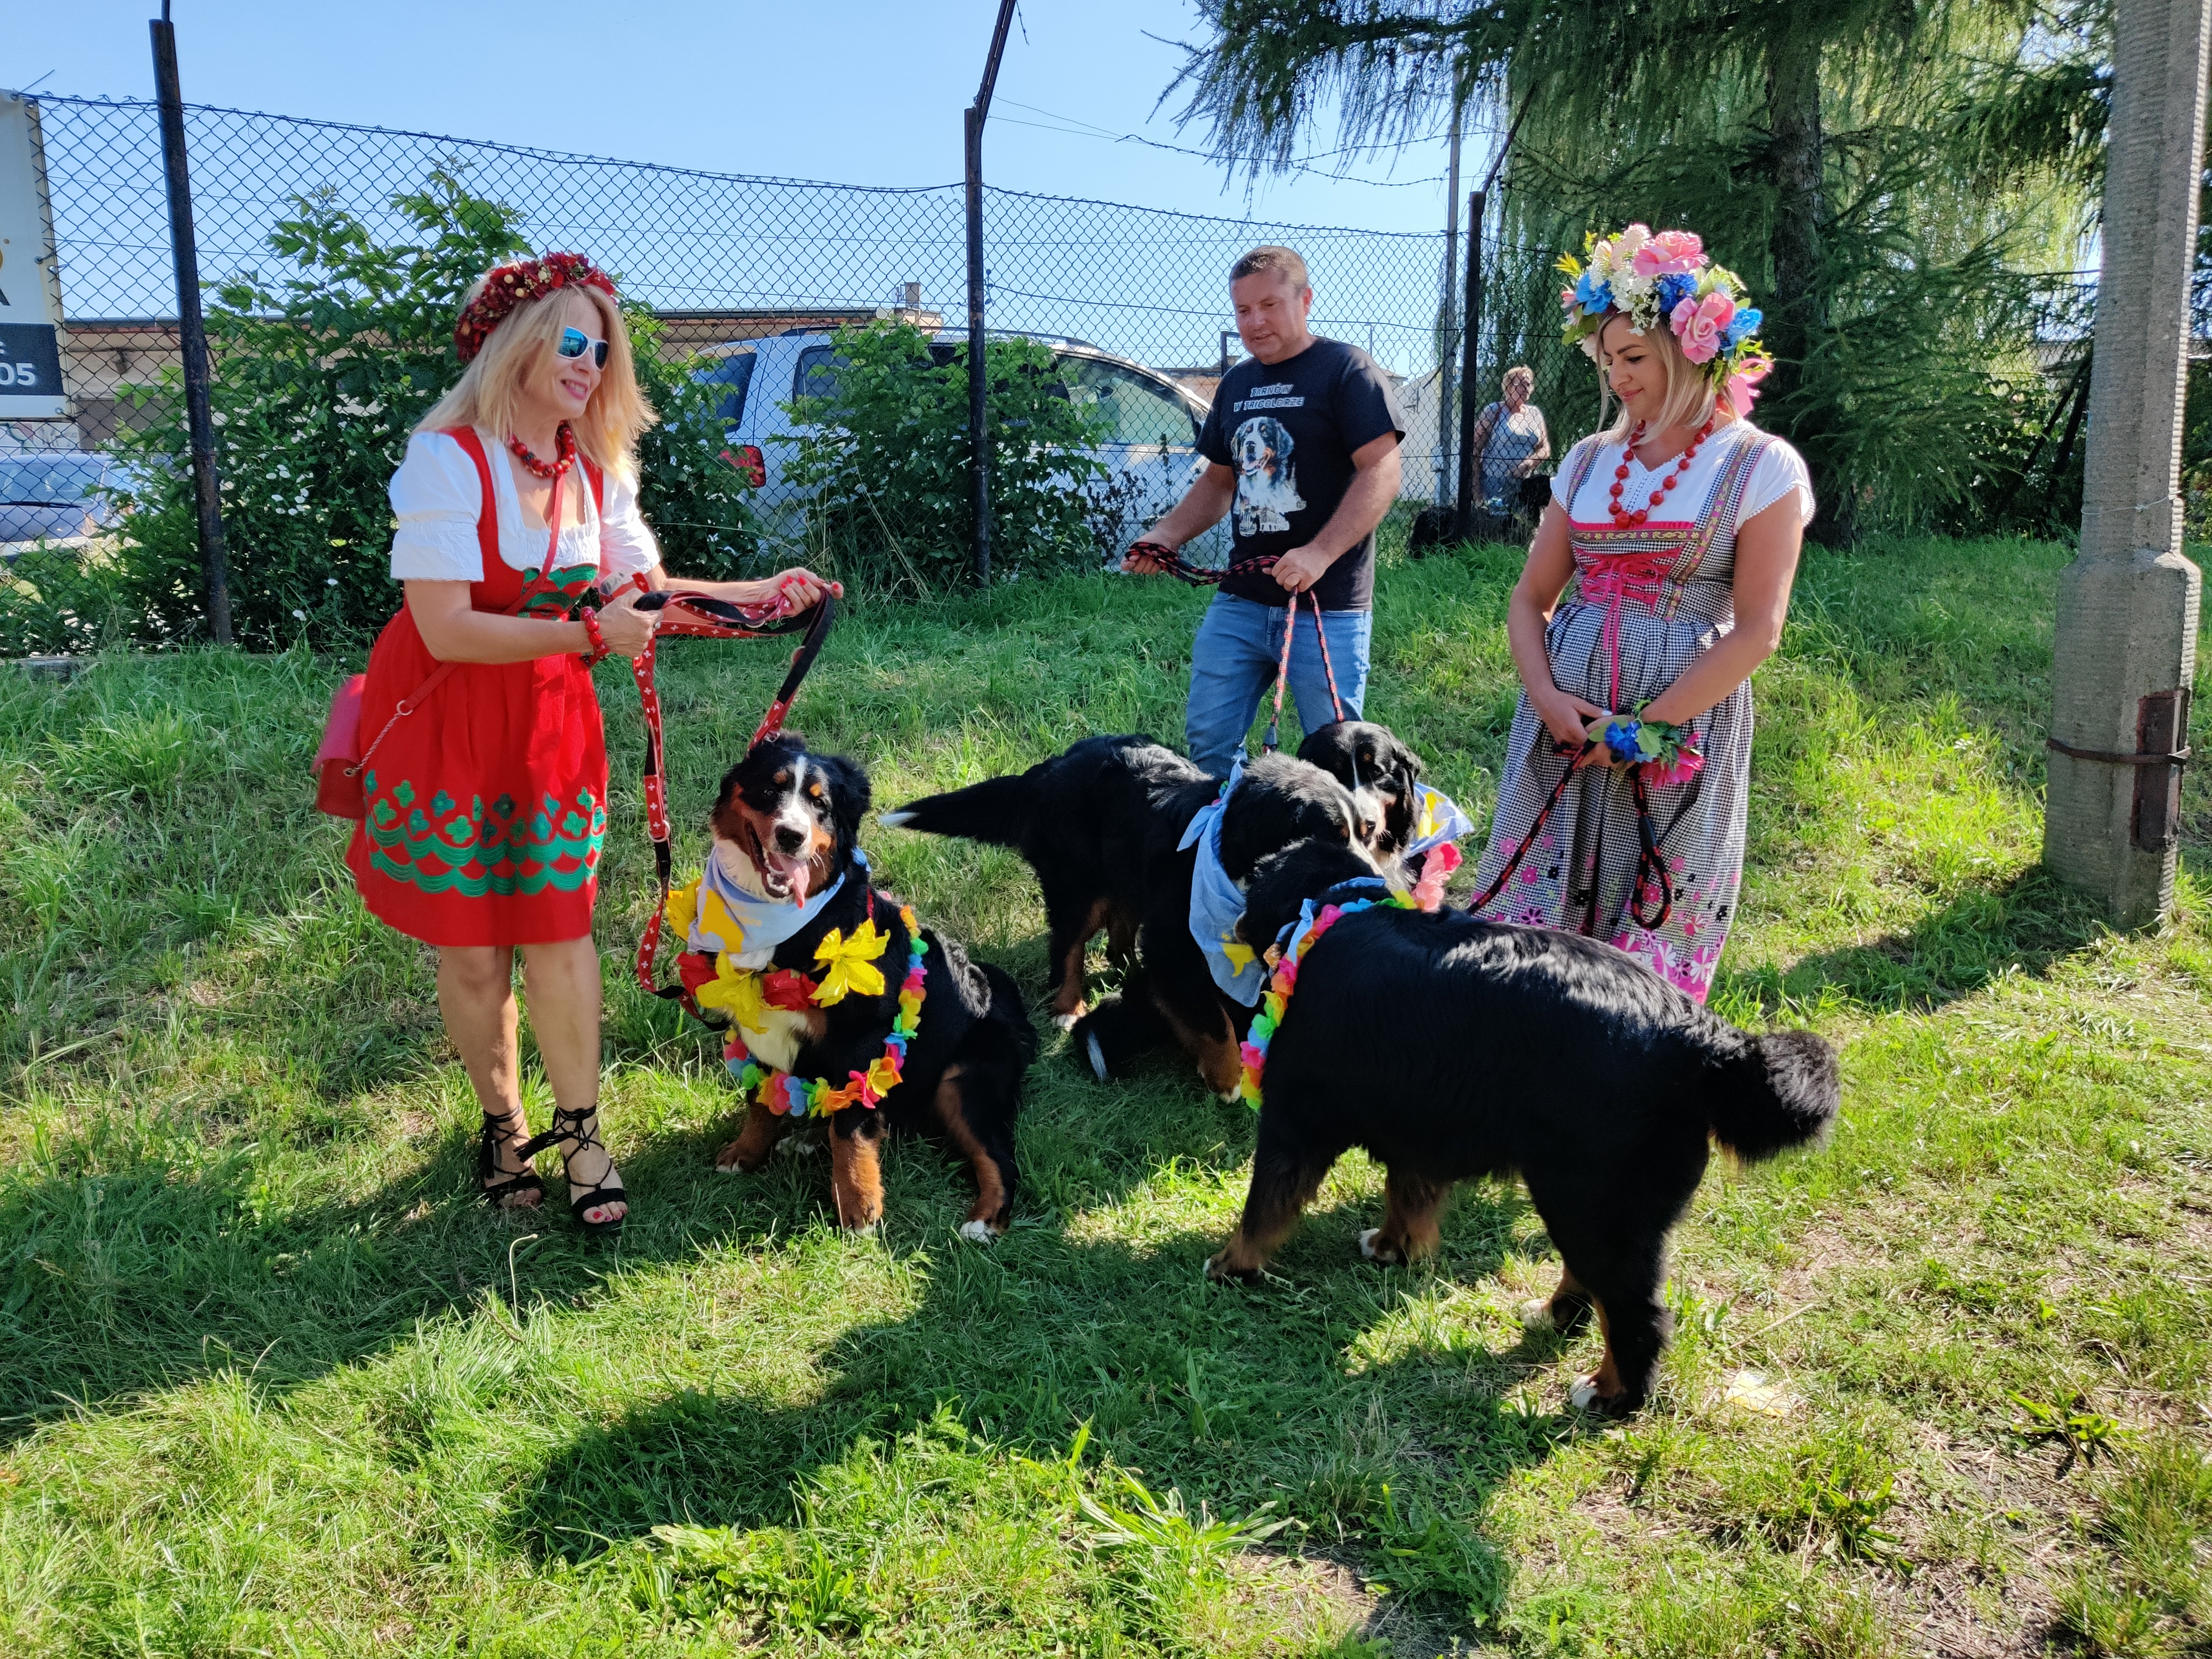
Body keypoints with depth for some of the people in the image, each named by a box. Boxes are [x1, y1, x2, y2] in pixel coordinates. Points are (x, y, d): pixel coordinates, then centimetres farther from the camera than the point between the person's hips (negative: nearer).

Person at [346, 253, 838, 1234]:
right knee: (471, 946, 4)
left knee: (558, 925, 2)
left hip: (552, 719, 4)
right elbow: (447, 631, -22)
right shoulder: (447, 461, -18)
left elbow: (644, 592, 8)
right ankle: (502, 1125, 23)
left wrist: (763, 593, -3)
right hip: (446, 725, -4)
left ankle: (579, 1134, 13)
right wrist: (590, 635, -24)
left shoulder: (596, 471, 3)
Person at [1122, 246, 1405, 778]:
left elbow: (1382, 474, -14)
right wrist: (1164, 536, 8)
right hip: (1240, 601, 7)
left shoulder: (1346, 370, -5)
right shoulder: (1236, 384, 16)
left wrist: (1320, 554, -26)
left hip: (1326, 607, -6)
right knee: (1207, 740, 7)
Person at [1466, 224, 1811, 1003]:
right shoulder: (1592, 459, 10)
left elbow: (1757, 630, -10)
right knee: (1533, 919, 4)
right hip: (1565, 720, 4)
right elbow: (1530, 597, 11)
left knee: (1651, 945, 3)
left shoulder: (1761, 466, -3)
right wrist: (1545, 697, -7)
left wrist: (1645, 729, -14)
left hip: (1684, 728, -4)